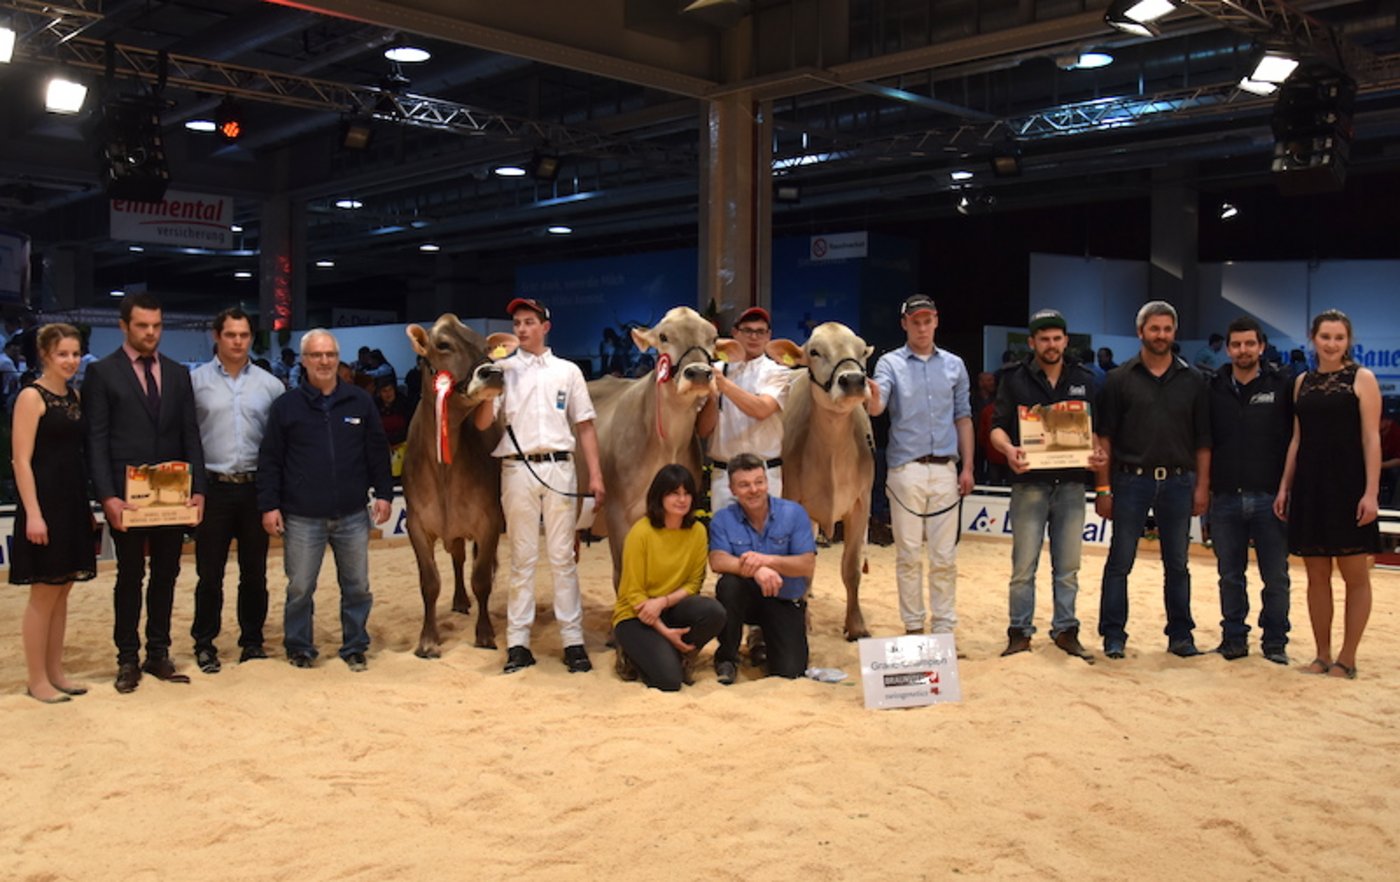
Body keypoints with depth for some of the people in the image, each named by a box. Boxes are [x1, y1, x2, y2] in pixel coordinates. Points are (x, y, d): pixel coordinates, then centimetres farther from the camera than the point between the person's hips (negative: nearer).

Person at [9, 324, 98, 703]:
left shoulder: (74, 397, 12)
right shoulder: (32, 396, -9)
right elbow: (22, 461, -14)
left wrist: (88, 507, 13)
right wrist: (33, 514, -20)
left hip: (73, 503, 7)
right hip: (45, 503, -7)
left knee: (62, 592, 13)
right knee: (43, 594, 0)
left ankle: (55, 672, 22)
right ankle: (37, 681, 10)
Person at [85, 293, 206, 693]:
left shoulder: (178, 373, 10)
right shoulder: (102, 372, -1)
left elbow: (190, 435, 8)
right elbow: (96, 440, -5)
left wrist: (197, 488, -2)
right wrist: (107, 496, -14)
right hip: (127, 495, -3)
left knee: (166, 574, 9)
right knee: (130, 575, 5)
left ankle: (158, 654, 20)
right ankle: (128, 659, 16)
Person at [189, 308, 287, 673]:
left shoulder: (270, 385, 4)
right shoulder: (195, 381, 0)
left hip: (255, 488, 2)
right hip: (213, 488, -1)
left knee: (255, 571, 9)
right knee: (209, 572, 4)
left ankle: (252, 640, 21)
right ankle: (205, 644, 17)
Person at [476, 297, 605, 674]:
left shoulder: (568, 371, 11)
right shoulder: (503, 370, 8)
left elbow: (585, 426, 10)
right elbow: (481, 423, 1)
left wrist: (596, 474, 2)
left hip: (559, 467, 0)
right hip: (517, 470, 0)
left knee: (563, 556, 2)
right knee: (522, 558, 4)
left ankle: (573, 640, 6)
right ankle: (517, 642, 9)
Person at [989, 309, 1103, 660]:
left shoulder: (1084, 380, 11)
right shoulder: (1015, 381, 4)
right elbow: (998, 427, 0)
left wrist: (1097, 451, -9)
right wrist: (1008, 448, -22)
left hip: (1071, 483, 2)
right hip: (1030, 482, -2)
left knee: (1067, 565, 7)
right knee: (1024, 565, 1)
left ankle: (1065, 630, 17)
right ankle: (1020, 631, 10)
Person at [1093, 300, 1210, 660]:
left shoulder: (1192, 380, 6)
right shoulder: (1120, 379, 1)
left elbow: (1203, 439, 7)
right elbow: (1105, 437, -1)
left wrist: (1202, 485, 0)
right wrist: (1103, 487, -5)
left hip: (1177, 481, 2)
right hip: (1131, 480, -2)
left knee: (1177, 564, 10)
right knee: (1119, 563, 2)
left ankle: (1180, 635, 20)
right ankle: (1113, 636, 11)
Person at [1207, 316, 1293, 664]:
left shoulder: (1281, 387, 1)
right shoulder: (1214, 389, 6)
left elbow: (1295, 439, 1)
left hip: (1270, 498, -1)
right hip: (1225, 499, 2)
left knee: (1276, 576, 3)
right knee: (1230, 576, 10)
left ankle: (1275, 641, 15)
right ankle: (1234, 638, 20)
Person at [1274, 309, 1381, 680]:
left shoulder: (1361, 378, -2)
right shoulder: (1303, 382, 11)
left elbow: (1371, 438, -7)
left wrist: (1371, 492, -14)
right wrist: (1284, 486, 9)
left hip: (1348, 486, -4)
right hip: (1310, 487, 4)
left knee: (1355, 575, 2)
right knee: (1317, 576, 8)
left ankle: (1347, 659, 10)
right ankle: (1322, 655, 17)